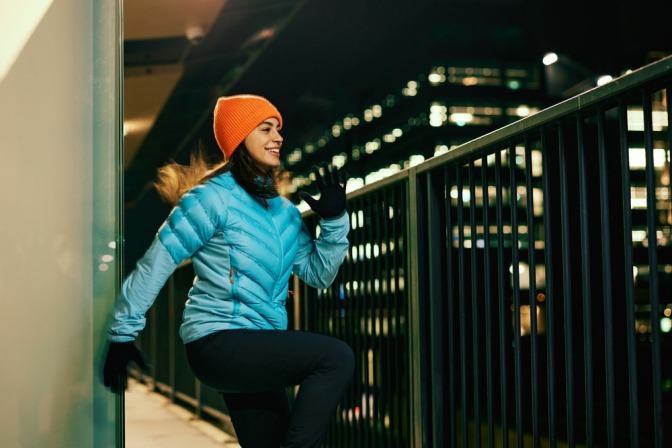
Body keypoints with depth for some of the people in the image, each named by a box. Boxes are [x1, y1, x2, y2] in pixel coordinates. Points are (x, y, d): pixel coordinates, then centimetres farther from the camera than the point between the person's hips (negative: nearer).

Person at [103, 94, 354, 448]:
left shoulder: (284, 211, 13)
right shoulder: (212, 199, -9)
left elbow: (318, 274, 11)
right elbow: (155, 264, -9)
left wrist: (334, 221, -3)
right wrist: (123, 333, -8)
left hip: (257, 356, 8)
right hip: (217, 342, -8)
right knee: (336, 357, -23)